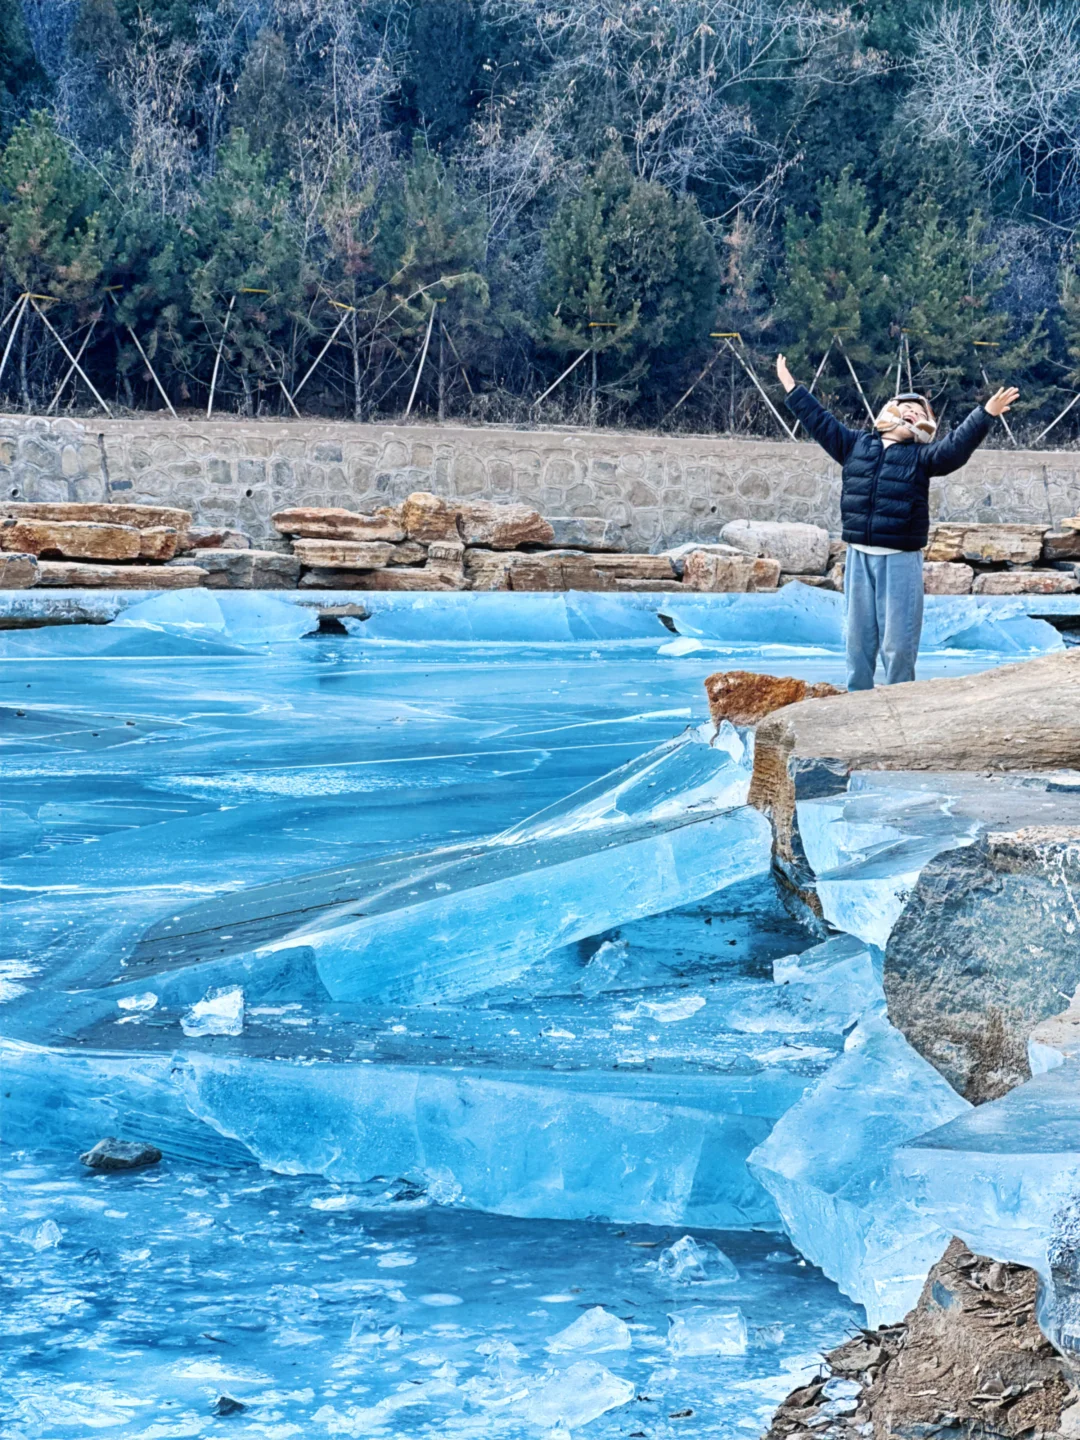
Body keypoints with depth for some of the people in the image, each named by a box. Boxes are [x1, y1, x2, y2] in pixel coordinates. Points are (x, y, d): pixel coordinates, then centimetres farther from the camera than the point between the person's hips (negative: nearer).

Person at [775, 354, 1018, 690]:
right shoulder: (855, 444, 11)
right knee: (858, 636, 11)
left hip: (900, 560, -3)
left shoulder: (922, 457, 2)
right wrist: (792, 389, 19)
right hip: (859, 556, 3)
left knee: (898, 641, -3)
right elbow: (820, 421, 17)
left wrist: (985, 414, -23)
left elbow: (956, 446, -12)